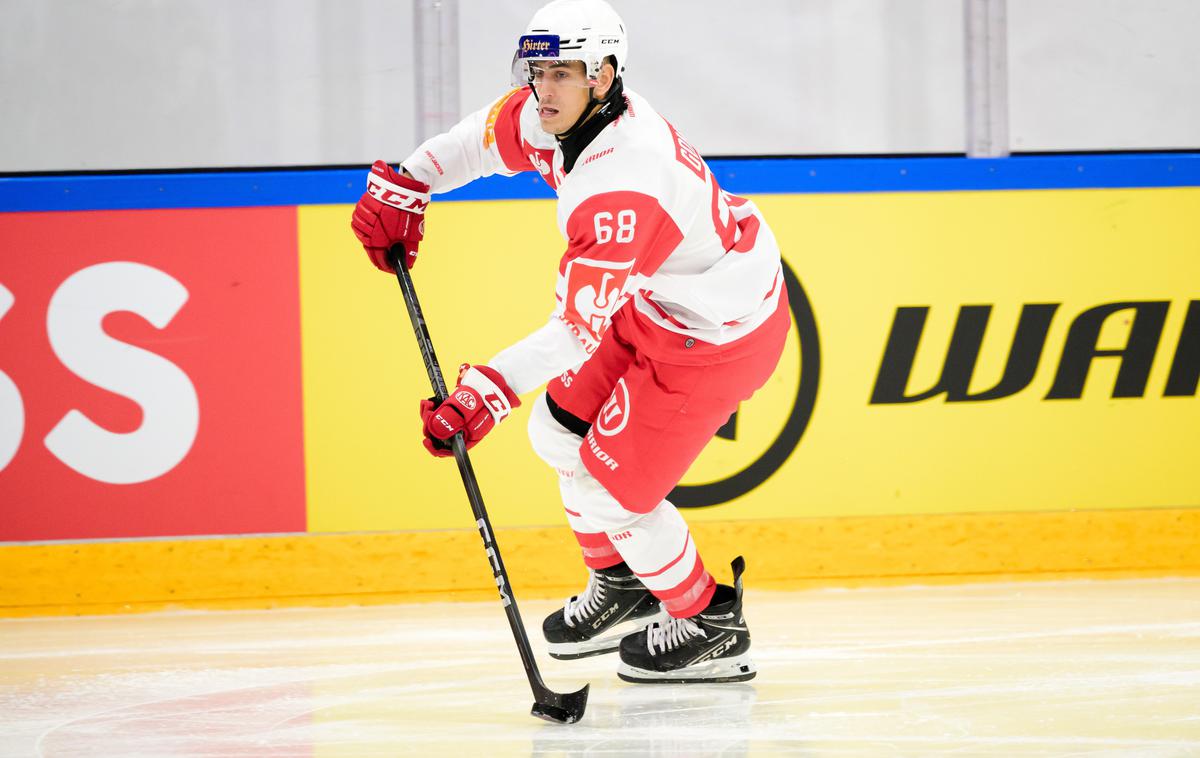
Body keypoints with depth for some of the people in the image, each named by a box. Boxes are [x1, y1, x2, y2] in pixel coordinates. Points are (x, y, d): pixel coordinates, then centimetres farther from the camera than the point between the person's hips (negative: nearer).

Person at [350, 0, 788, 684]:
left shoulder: (620, 186, -36)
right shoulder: (559, 115, -10)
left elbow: (577, 328, -35)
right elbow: (483, 139, 12)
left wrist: (487, 394, -39)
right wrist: (402, 186, 6)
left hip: (720, 338, -10)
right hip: (657, 304, 10)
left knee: (610, 486, -4)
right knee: (560, 432, 17)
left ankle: (712, 629, 16)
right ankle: (622, 586, 38)